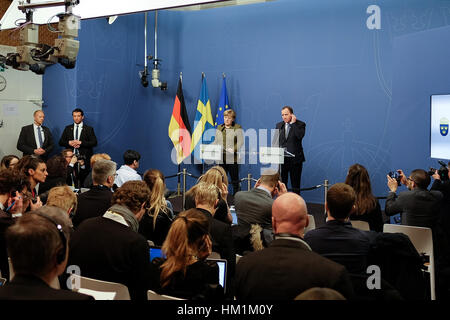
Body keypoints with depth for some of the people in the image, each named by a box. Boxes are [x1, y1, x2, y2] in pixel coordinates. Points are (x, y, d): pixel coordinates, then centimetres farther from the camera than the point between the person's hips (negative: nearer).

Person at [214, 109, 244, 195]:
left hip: (232, 158, -5)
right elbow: (216, 142, 20)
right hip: (221, 157, 5)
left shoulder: (237, 128, -1)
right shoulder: (219, 128, 16)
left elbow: (240, 142, -9)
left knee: (235, 180, 1)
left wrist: (233, 149, -25)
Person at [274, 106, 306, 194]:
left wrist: (293, 123, -13)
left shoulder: (300, 124, -1)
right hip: (282, 158, 3)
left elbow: (300, 136, -19)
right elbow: (276, 141, 12)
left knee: (295, 183, 3)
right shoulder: (279, 125, 11)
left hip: (295, 158, -3)